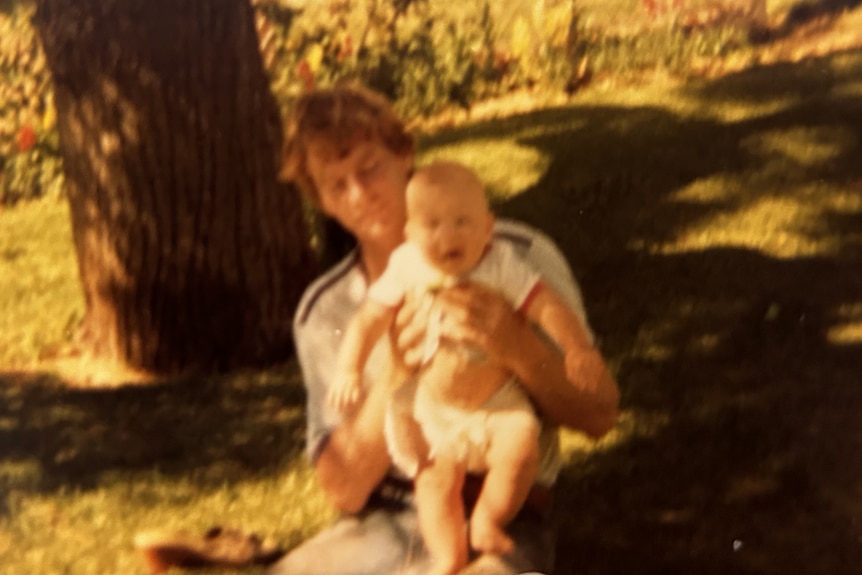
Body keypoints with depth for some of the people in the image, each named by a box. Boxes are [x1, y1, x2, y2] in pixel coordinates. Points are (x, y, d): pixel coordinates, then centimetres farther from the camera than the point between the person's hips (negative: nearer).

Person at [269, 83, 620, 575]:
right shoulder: (323, 314, 5)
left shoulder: (518, 257, -3)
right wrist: (392, 376, -15)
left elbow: (599, 415, -3)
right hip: (383, 524, 3)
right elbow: (344, 489, 1)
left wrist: (518, 347, -23)